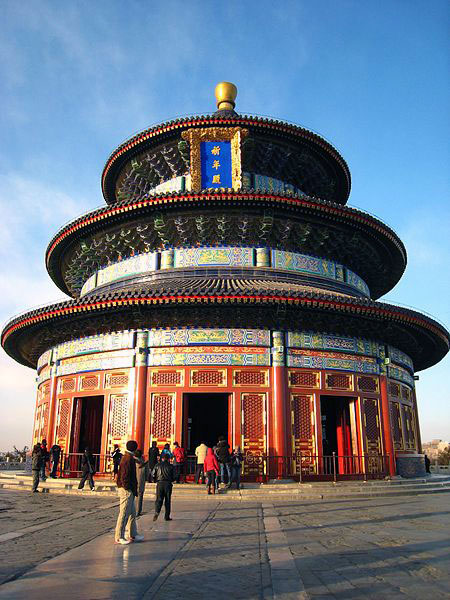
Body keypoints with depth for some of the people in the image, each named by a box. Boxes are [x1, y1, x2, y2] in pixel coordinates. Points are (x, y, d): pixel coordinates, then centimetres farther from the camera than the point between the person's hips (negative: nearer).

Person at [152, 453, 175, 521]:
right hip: (168, 484, 0)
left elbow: (153, 475, 4)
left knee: (159, 499, 3)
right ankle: (167, 516, 9)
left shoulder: (158, 465, 5)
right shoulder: (171, 466, 2)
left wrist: (156, 480, 21)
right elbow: (174, 476, 1)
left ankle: (157, 512, -21)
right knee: (167, 500, 8)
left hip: (159, 484, 1)